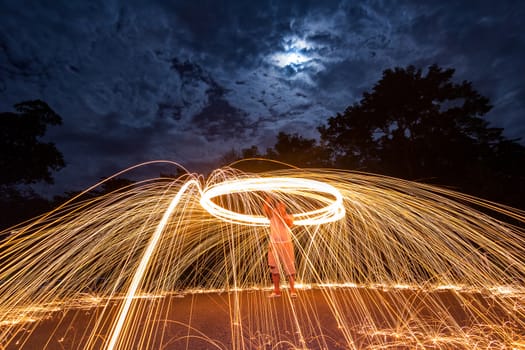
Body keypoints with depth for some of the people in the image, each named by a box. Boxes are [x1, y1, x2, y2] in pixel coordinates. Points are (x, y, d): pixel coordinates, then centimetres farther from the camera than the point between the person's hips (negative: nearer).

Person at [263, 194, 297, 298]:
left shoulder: (289, 216, 2)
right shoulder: (272, 215, 4)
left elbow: (290, 224, -19)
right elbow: (265, 210, -15)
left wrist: (283, 213, -20)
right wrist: (267, 200, -29)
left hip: (286, 244, -2)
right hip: (274, 244, 2)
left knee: (289, 268, 0)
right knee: (274, 268, 8)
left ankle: (292, 290, 12)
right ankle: (276, 291, 20)